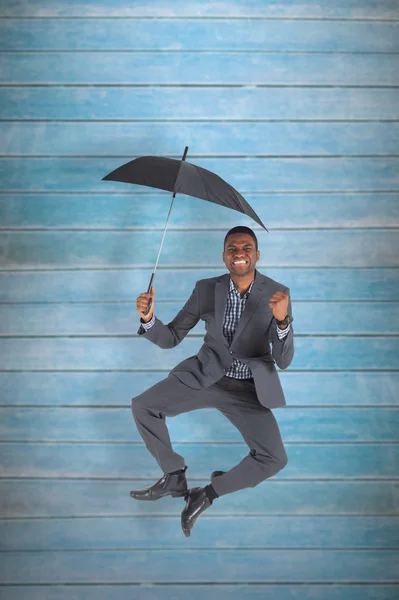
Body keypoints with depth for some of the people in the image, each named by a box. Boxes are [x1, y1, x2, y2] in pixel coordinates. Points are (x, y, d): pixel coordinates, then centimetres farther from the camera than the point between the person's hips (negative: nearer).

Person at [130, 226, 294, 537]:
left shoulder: (277, 294, -11)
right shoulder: (206, 289, -5)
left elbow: (283, 361, -14)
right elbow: (171, 338, 0)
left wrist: (282, 320, -34)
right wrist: (148, 318, -23)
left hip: (248, 388, -2)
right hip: (205, 375, 2)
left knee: (275, 459, -20)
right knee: (142, 406, -16)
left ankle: (209, 492, 3)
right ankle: (174, 477, 6)